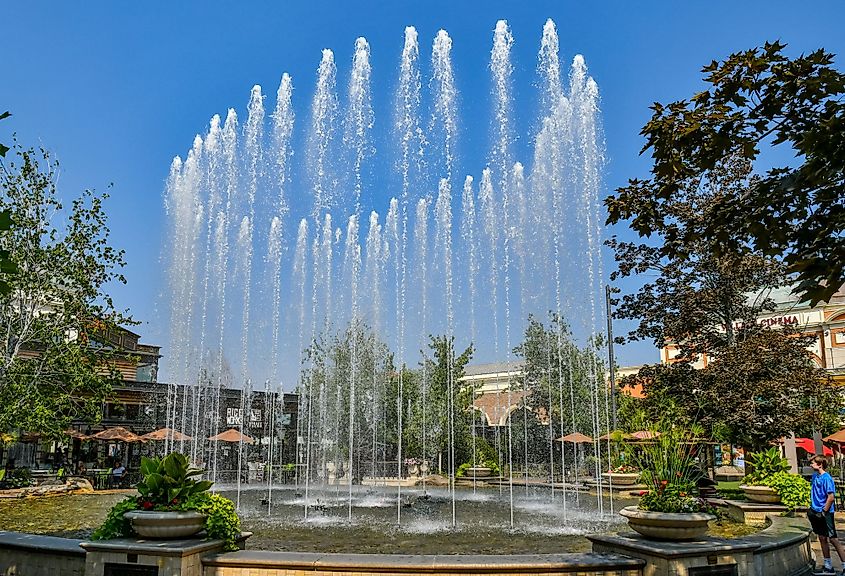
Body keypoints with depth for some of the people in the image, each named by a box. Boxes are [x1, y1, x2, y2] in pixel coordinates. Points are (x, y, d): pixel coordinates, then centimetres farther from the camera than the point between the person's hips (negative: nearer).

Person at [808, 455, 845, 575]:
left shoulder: (826, 478, -17)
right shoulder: (815, 475, 8)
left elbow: (831, 496, -21)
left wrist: (824, 511, -17)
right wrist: (812, 508, 16)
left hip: (825, 513, -8)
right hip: (816, 512, 8)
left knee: (833, 539, -4)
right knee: (822, 538, 13)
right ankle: (828, 566, 21)